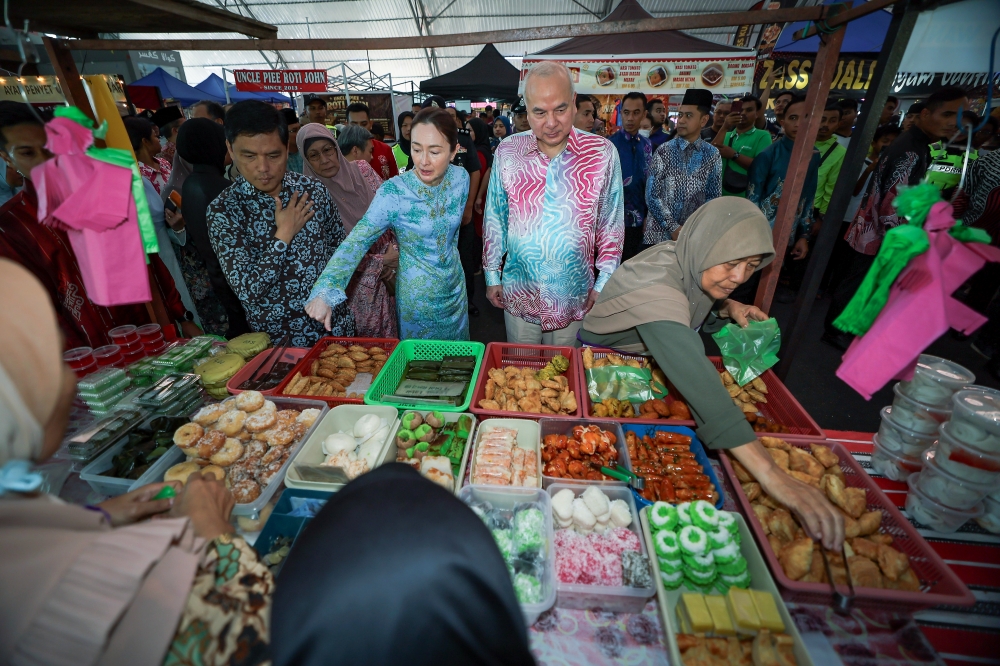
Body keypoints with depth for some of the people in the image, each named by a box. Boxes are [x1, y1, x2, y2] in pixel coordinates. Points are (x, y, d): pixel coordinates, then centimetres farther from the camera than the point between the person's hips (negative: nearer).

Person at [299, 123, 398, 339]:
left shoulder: (361, 169, -2)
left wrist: (395, 255, -11)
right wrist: (380, 262, -14)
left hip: (392, 259, 4)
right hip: (358, 274, -3)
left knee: (399, 325, 13)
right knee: (370, 332, 5)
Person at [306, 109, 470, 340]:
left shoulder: (461, 178, -10)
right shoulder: (393, 193, -24)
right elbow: (358, 240, -29)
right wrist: (325, 291, -41)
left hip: (455, 284, 4)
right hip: (416, 293, -4)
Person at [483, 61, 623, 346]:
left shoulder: (602, 153, -7)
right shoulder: (507, 152, -4)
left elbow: (611, 225, 0)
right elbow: (494, 219, 4)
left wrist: (604, 284, 0)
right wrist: (492, 275, 6)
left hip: (574, 299, 0)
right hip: (518, 295, 1)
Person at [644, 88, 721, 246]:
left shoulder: (712, 155, 4)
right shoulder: (663, 152, -2)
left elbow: (713, 197, 6)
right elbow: (652, 196, -7)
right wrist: (674, 228, -14)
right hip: (660, 234, -2)